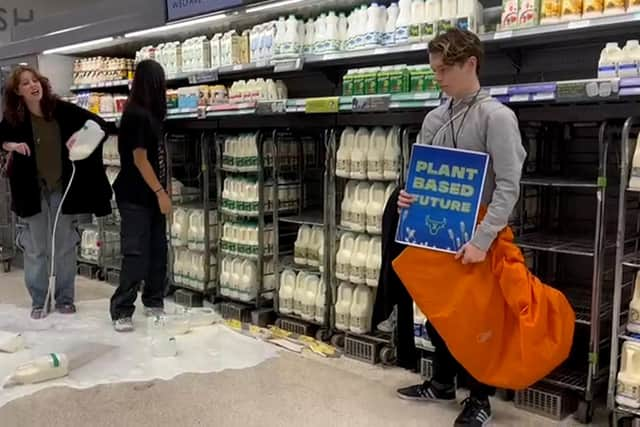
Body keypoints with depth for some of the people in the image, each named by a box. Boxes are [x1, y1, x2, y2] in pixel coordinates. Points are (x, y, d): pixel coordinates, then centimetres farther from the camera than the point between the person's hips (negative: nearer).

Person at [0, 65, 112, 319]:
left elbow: (100, 124, -5)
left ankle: (65, 298, 21)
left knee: (65, 246, 8)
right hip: (33, 190, 0)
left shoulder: (60, 109, -9)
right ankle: (38, 301, 20)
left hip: (63, 187, 0)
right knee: (36, 248, 6)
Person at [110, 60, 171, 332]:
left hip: (150, 195, 9)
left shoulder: (148, 113, 11)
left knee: (157, 251, 13)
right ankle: (121, 311, 4)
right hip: (136, 197, -9)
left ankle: (153, 303, 24)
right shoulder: (136, 115, -16)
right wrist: (160, 192, -17)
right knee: (136, 255, -6)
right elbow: (139, 159, -18)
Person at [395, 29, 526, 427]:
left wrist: (481, 240, -25)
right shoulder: (434, 119, 6)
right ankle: (442, 382, 36)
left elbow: (508, 186, -19)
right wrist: (409, 196, -9)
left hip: (477, 239, -6)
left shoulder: (497, 116, -13)